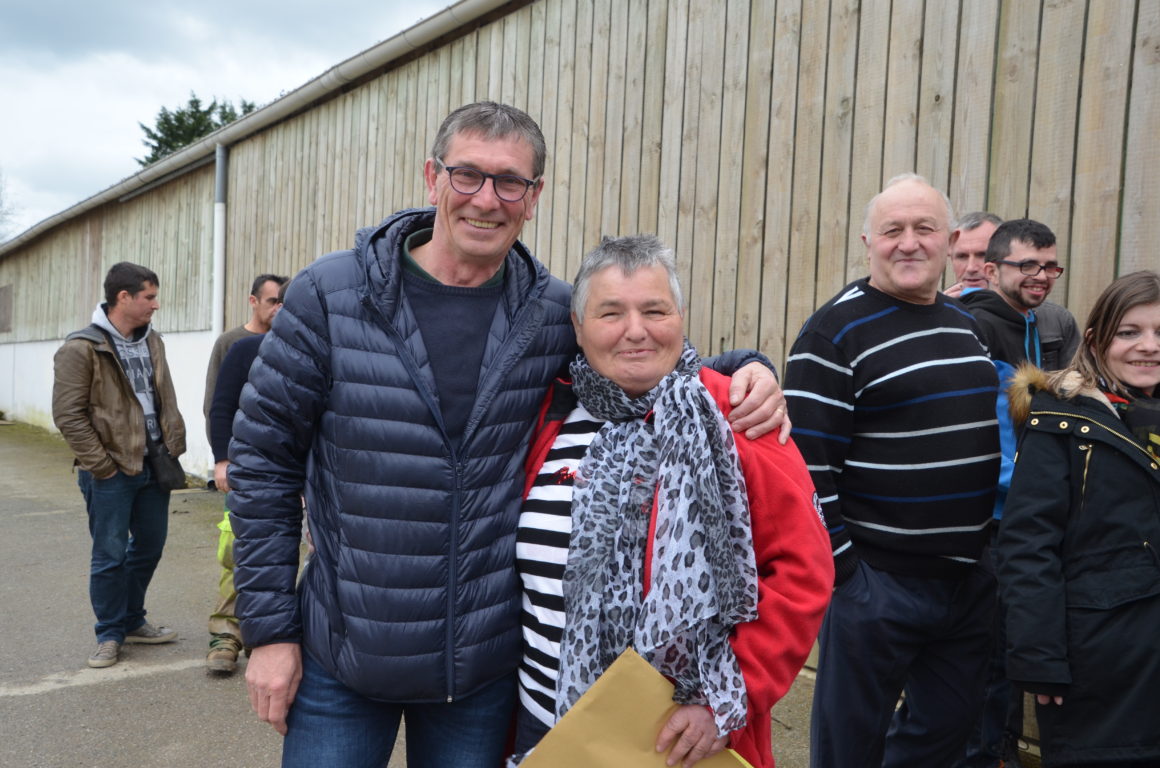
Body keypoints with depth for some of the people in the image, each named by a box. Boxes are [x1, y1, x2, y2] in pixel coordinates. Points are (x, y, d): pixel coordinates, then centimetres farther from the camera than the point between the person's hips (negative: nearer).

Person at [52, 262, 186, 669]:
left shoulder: (151, 342, 9)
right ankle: (110, 634, 20)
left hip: (153, 464, 7)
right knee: (110, 555, 4)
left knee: (150, 544, 15)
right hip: (111, 471, -7)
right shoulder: (81, 348, -12)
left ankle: (132, 621, 32)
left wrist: (174, 446, 6)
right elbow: (68, 414, -13)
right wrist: (100, 464, -14)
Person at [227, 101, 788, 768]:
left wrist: (747, 372, -10)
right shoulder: (330, 295, -9)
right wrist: (270, 628, -4)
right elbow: (263, 460, -4)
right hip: (340, 663, -1)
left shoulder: (558, 314, -4)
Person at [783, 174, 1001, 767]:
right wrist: (840, 568, -15)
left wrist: (997, 553, 16)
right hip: (877, 581, -7)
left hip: (973, 580, 7)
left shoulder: (968, 325, 11)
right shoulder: (835, 332, -12)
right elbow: (806, 463, -15)